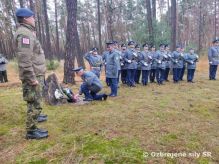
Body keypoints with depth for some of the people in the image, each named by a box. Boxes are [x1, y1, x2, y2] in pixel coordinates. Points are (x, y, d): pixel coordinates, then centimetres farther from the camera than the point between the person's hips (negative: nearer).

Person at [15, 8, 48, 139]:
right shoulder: (24, 33, -16)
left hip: (37, 74, 10)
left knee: (35, 101, 25)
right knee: (35, 103, -5)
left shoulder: (29, 32, 17)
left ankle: (35, 117, 43)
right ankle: (31, 130, 4)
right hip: (33, 75, -10)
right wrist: (32, 78, -23)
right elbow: (24, 59, -24)